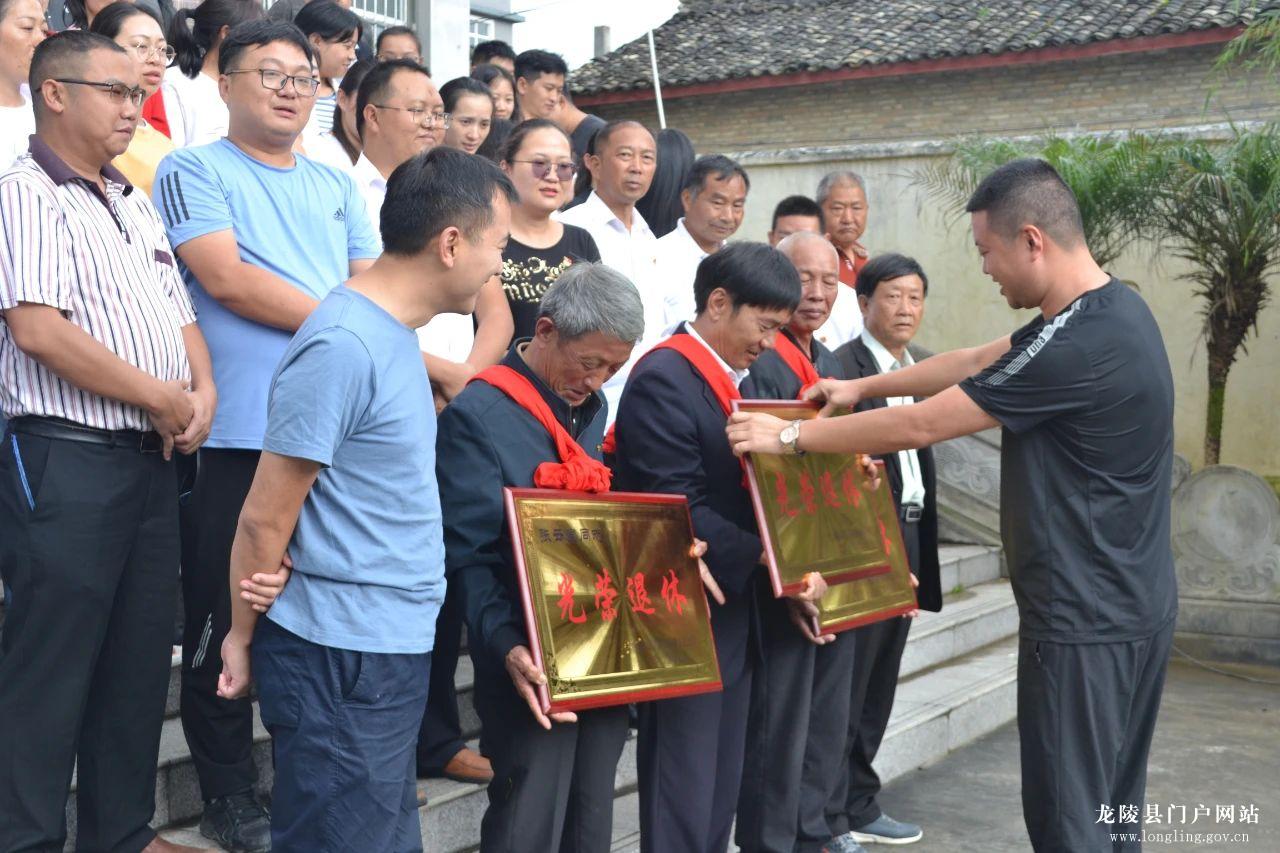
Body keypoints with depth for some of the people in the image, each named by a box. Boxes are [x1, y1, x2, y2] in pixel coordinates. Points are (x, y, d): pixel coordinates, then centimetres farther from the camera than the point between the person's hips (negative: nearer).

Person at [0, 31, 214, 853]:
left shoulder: (135, 204, 18)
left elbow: (179, 313, 20)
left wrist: (203, 391, 0)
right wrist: (161, 399, -13)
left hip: (154, 457, 8)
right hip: (66, 460, -8)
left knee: (141, 658, 13)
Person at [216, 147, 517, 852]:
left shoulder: (393, 332, 10)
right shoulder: (344, 347, -20)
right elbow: (264, 520, -16)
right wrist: (243, 639, -5)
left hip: (394, 652, 9)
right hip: (341, 662, -9)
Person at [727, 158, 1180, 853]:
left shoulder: (1078, 345, -25)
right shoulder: (1113, 308, 7)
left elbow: (920, 425, -19)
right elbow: (971, 363, 16)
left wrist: (788, 437, -9)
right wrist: (864, 387, 16)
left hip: (1084, 621, -10)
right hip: (1132, 608, 10)